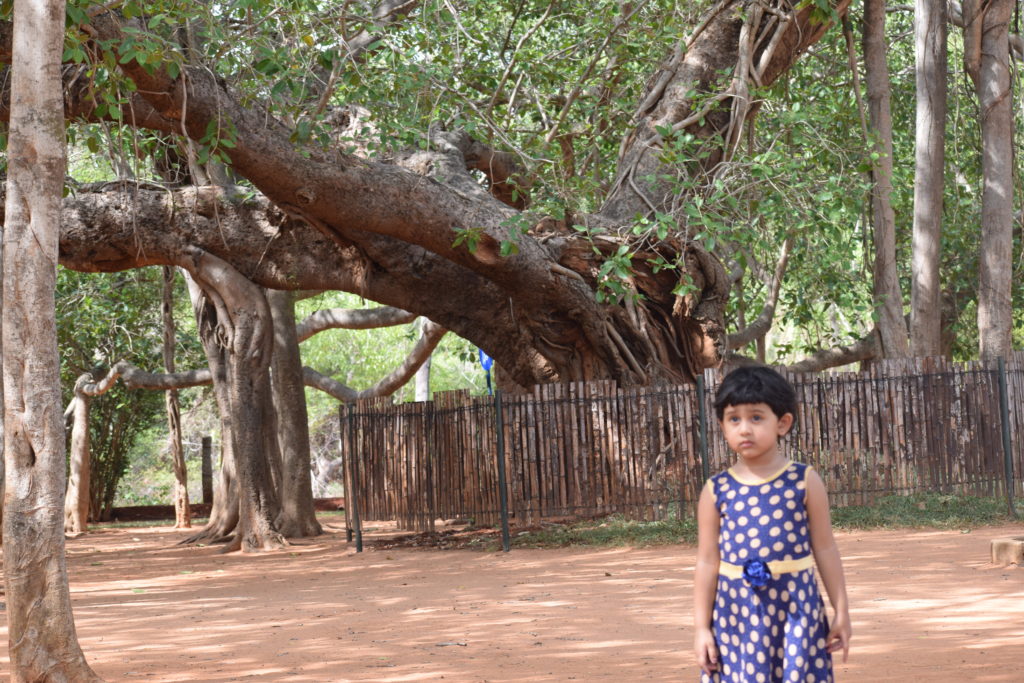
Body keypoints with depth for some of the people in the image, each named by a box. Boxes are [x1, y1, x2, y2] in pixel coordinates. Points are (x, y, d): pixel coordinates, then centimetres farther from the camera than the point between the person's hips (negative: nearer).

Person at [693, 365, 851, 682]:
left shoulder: (804, 482, -1)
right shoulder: (716, 491, 2)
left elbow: (825, 550, 3)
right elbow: (708, 561, 4)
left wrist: (841, 611, 4)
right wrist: (701, 626, 3)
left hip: (795, 611, -1)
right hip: (737, 615, 1)